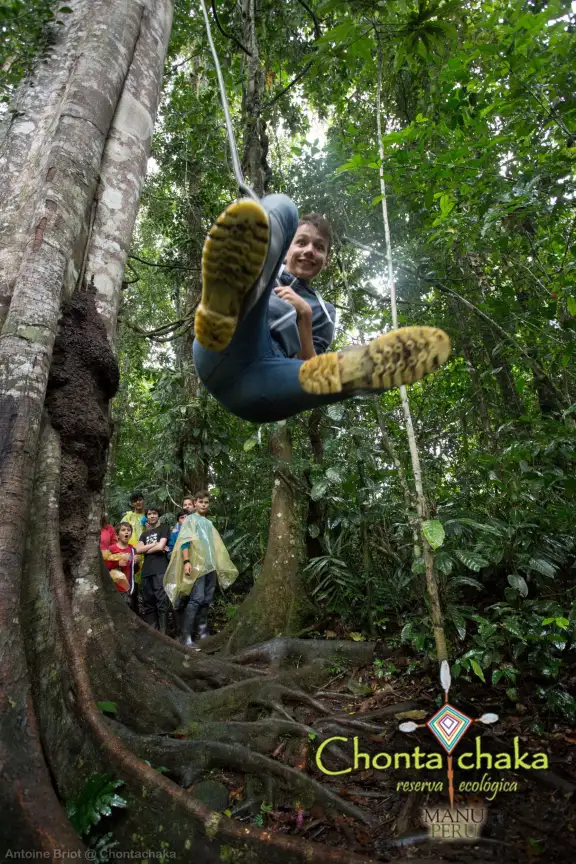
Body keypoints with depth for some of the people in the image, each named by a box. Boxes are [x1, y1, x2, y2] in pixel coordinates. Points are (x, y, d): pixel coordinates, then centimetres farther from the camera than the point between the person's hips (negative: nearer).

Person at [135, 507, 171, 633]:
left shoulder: (164, 529, 8)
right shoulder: (144, 534, 24)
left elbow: (160, 547, -6)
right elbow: (138, 550, 7)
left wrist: (146, 549, 7)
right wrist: (155, 544, -1)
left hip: (160, 571, -6)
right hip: (146, 572, 6)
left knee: (162, 603, -9)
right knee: (148, 604, 6)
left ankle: (163, 634, -7)